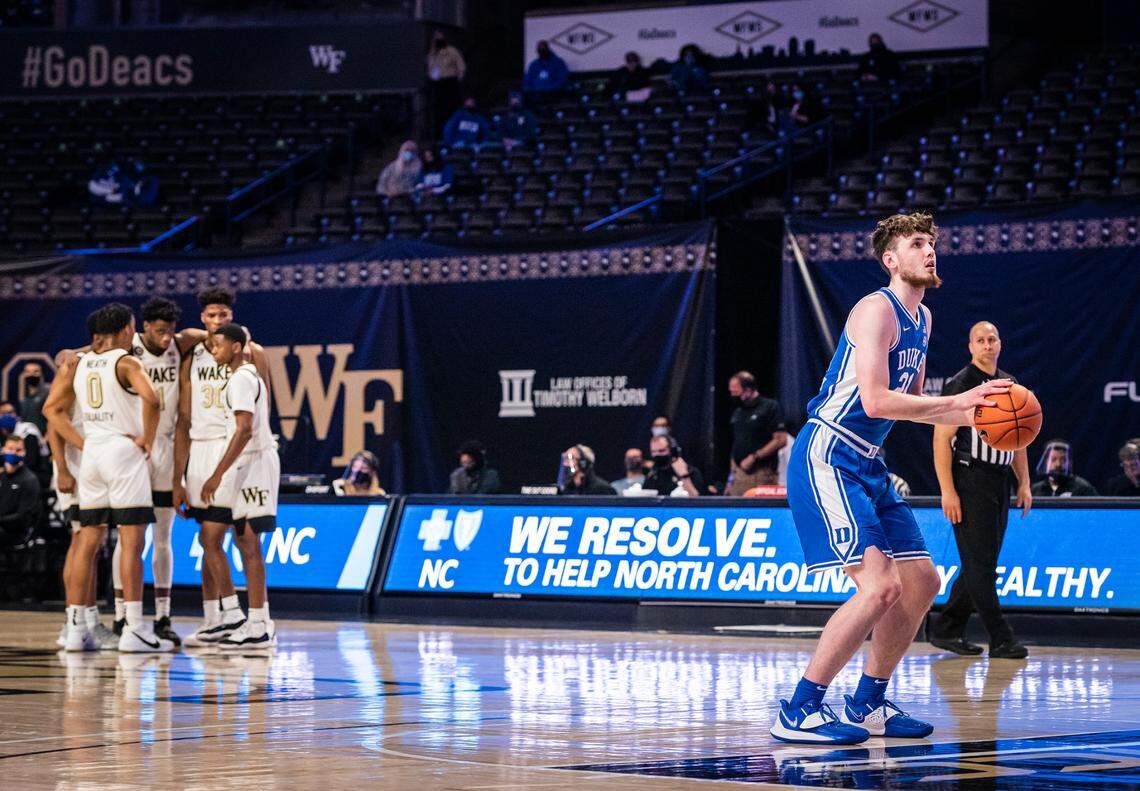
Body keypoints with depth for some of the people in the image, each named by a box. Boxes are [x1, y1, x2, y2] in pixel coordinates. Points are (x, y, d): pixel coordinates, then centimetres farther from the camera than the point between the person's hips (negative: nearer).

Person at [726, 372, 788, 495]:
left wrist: (754, 457, -13)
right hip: (739, 474, 7)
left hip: (761, 475, -7)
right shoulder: (738, 413, 20)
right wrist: (732, 474, 15)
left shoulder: (770, 407, -1)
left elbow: (781, 440, -9)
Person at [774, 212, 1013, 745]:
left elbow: (911, 402, 23)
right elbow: (875, 400, -25)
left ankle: (867, 704, 22)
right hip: (826, 460, -10)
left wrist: (972, 416, 7)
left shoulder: (921, 319, 15)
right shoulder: (877, 309, -15)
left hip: (866, 466, 10)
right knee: (880, 587, -20)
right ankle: (798, 712, -15)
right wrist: (958, 401, -23)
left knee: (922, 582, 12)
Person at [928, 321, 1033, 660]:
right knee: (979, 563, -8)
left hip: (998, 483, 8)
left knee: (982, 564, 8)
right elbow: (942, 439, -11)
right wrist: (947, 491, -17)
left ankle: (946, 629, 17)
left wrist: (1024, 484, 15)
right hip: (969, 483, -8)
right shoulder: (960, 385, -6)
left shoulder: (1011, 386, 16)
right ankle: (1001, 640, -8)